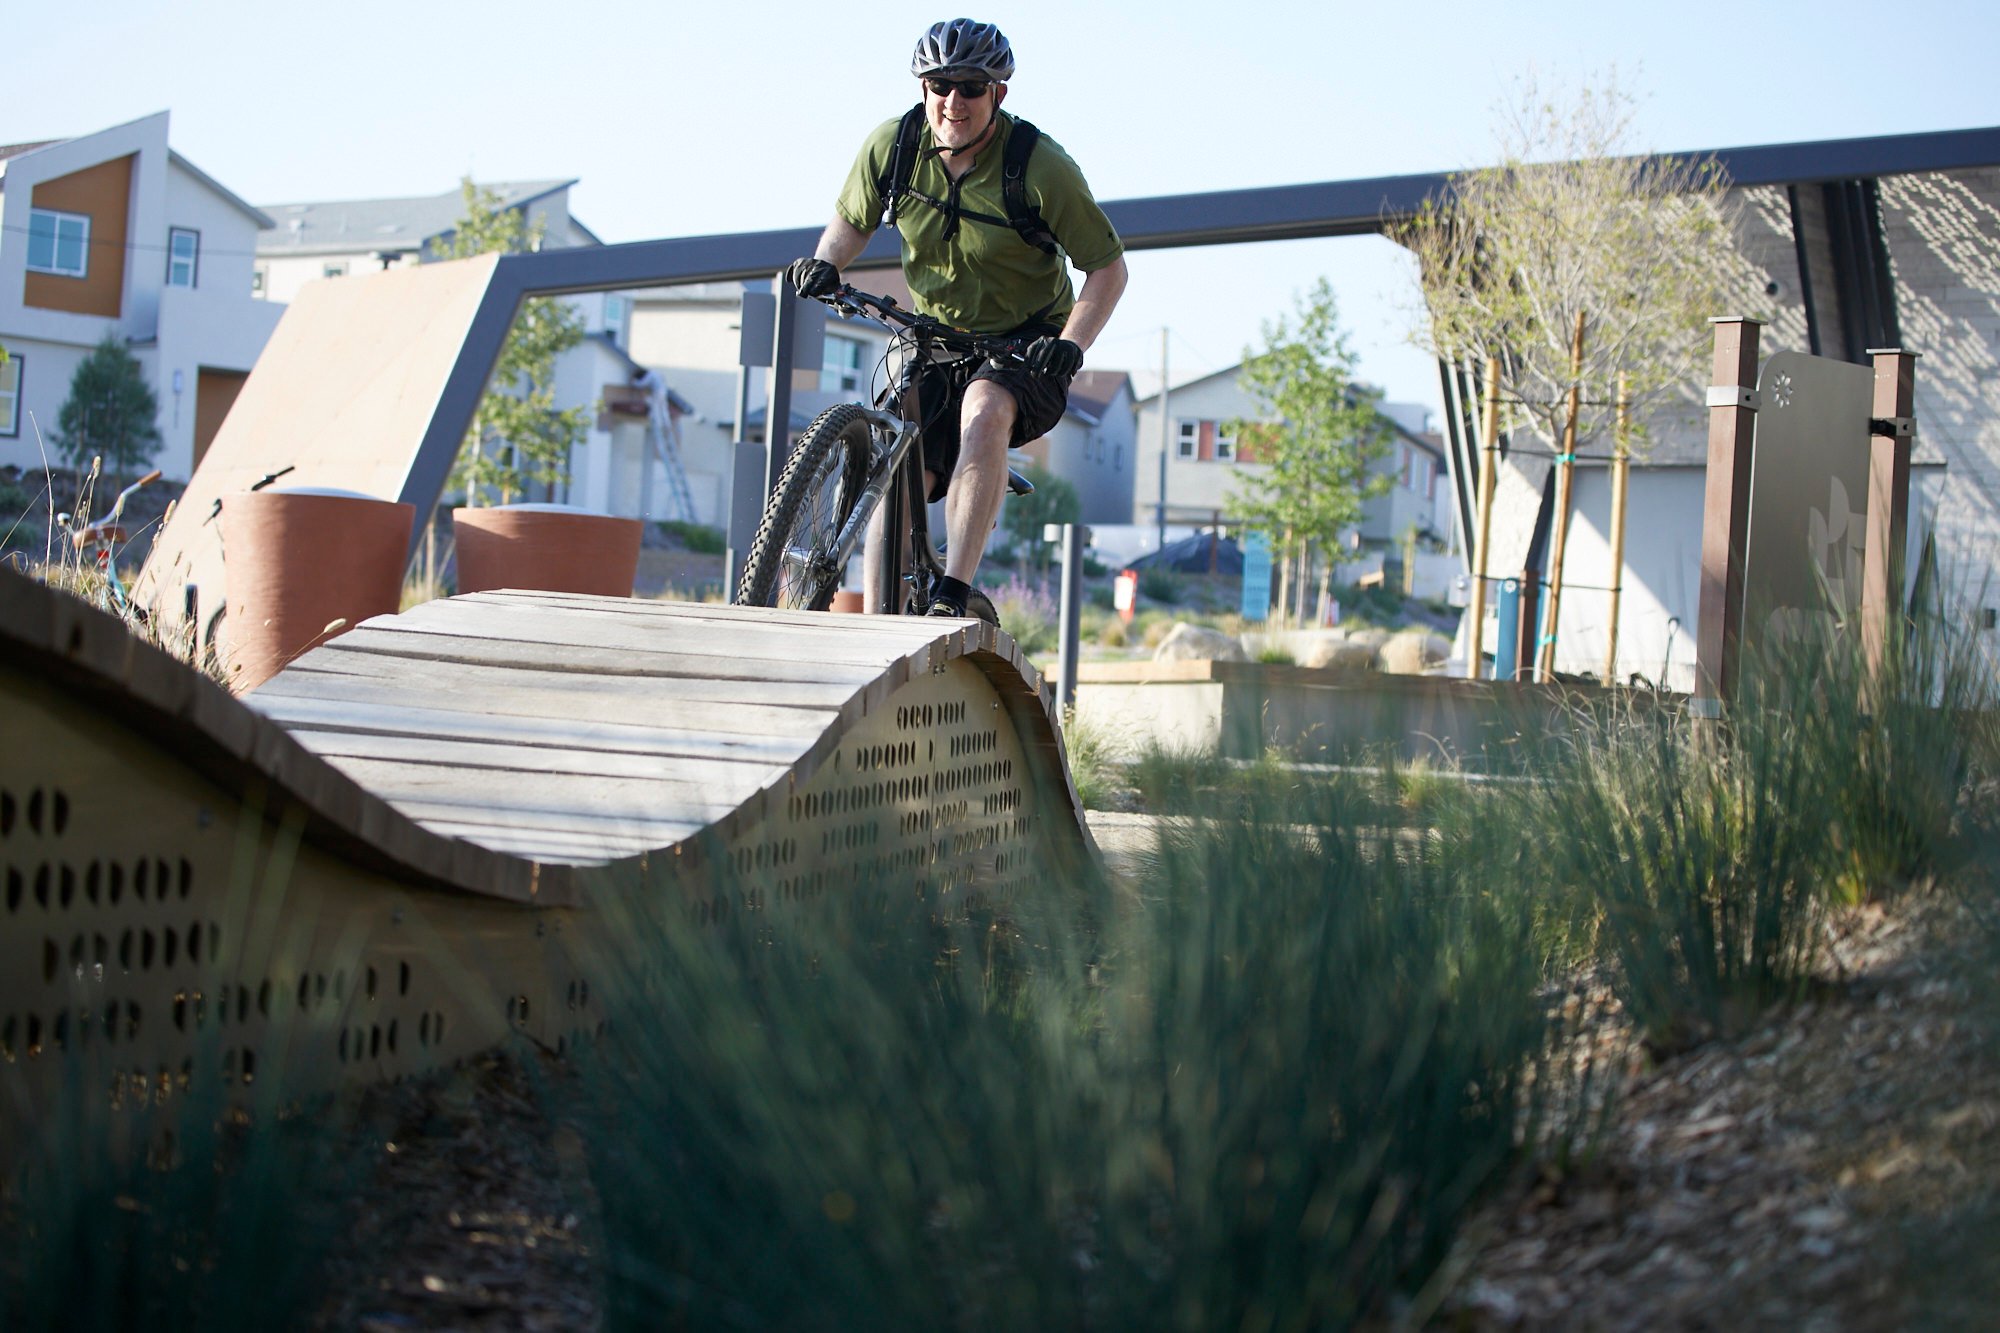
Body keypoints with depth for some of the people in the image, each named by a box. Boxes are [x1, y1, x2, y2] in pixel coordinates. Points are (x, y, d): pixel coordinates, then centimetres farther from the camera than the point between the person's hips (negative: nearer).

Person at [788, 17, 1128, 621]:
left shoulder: (1041, 166, -19)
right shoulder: (892, 144, -8)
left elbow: (1108, 266, -12)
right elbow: (853, 220, 10)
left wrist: (1071, 343, -27)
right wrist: (825, 263, -12)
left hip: (1024, 341, -4)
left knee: (985, 409, -36)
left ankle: (955, 595, -38)